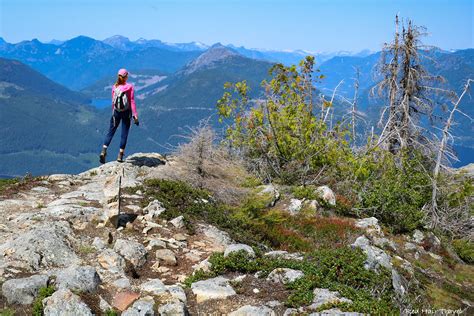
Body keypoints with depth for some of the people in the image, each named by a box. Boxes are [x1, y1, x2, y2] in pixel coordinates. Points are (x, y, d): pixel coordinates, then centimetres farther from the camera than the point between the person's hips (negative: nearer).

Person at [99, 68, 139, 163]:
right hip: (126, 112, -3)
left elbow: (113, 101, 7)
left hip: (116, 112, 3)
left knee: (111, 132, 10)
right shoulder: (130, 87, -8)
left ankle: (103, 151, -4)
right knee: (124, 134, 5)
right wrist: (135, 115, -8)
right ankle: (120, 156, 4)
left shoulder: (114, 87, 2)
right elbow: (132, 102, -10)